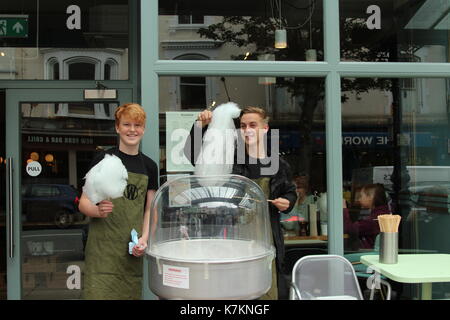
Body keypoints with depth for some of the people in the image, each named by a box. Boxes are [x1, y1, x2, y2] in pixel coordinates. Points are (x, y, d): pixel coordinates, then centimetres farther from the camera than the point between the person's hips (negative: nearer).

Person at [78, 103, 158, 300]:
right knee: (100, 292, -10)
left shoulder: (149, 166, 12)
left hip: (132, 249, 4)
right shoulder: (104, 160, -1)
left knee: (131, 293, 5)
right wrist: (98, 210, -21)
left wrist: (144, 238, 0)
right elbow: (84, 202, 0)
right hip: (103, 246, -4)